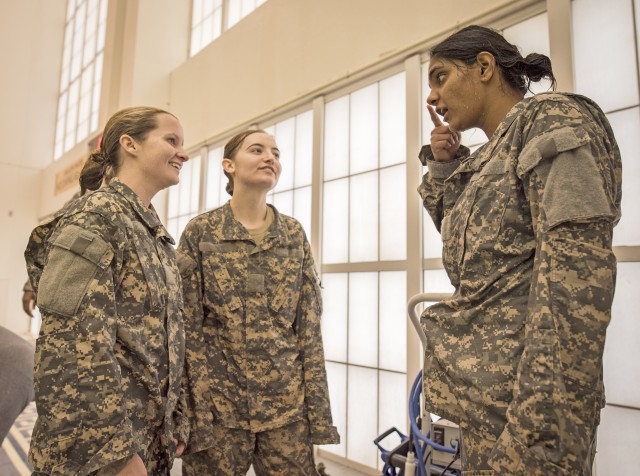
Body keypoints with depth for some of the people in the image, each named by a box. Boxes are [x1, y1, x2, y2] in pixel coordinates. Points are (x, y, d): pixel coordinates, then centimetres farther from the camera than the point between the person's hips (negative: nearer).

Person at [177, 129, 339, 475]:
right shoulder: (200, 232, -2)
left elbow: (309, 326, 3)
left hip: (286, 401, 2)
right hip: (218, 399, -2)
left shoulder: (295, 234, 5)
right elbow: (187, 326, -4)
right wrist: (193, 408, -9)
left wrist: (317, 408, -1)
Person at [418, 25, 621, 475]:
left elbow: (576, 272, -20)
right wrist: (444, 166, 13)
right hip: (485, 387, 9)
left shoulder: (549, 118, -9)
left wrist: (542, 421, -26)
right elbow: (464, 237, 26)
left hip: (518, 393, -9)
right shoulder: (491, 155, 16)